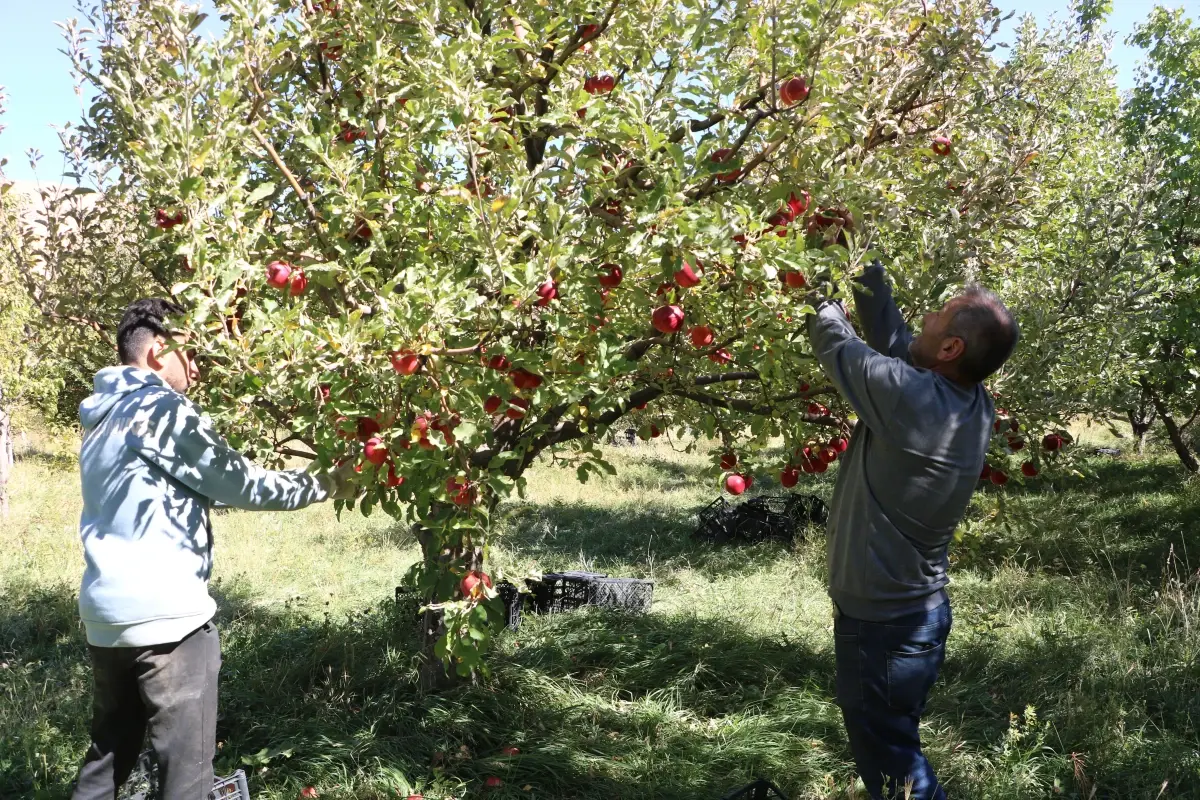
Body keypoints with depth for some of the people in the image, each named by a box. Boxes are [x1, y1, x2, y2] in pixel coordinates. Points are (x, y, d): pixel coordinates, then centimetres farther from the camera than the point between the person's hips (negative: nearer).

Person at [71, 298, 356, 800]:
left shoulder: (105, 417, 17)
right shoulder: (161, 409, -11)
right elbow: (242, 485, -10)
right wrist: (327, 485, 0)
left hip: (106, 614, 9)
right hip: (165, 615, -9)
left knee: (107, 757, 20)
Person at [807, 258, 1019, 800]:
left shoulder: (914, 398, -27)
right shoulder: (971, 403, -4)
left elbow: (835, 345, -12)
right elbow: (891, 339, 10)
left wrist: (821, 289, 7)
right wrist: (865, 269, 14)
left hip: (883, 626, -8)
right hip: (912, 612, 9)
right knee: (893, 754, 24)